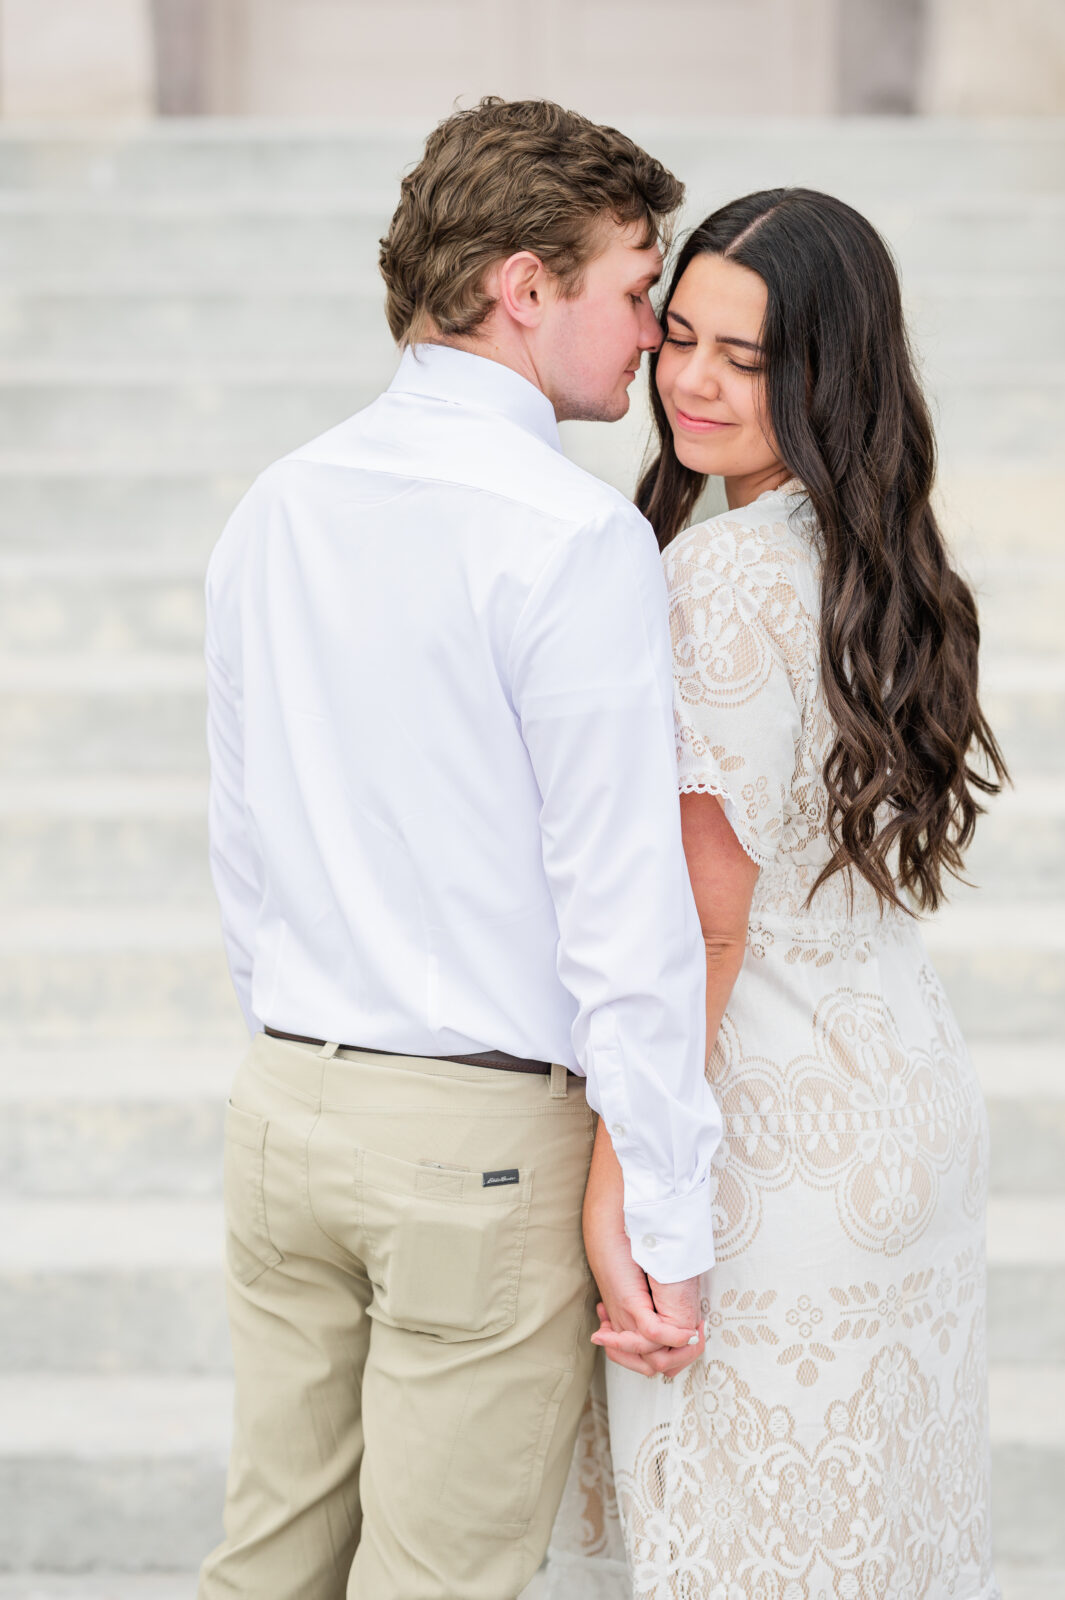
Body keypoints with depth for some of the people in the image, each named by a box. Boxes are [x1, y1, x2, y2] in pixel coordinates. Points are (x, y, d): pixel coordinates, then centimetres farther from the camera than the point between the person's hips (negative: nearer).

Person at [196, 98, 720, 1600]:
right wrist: (667, 1220, -13)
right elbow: (623, 903, -18)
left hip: (282, 1100, 7)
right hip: (484, 1136, -6)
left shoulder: (276, 506, 6)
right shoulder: (574, 536, -17)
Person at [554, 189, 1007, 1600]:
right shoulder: (883, 558, 9)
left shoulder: (723, 574, -18)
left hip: (771, 1119, -9)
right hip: (906, 1082, 9)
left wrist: (624, 1168, -17)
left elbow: (707, 914, -20)